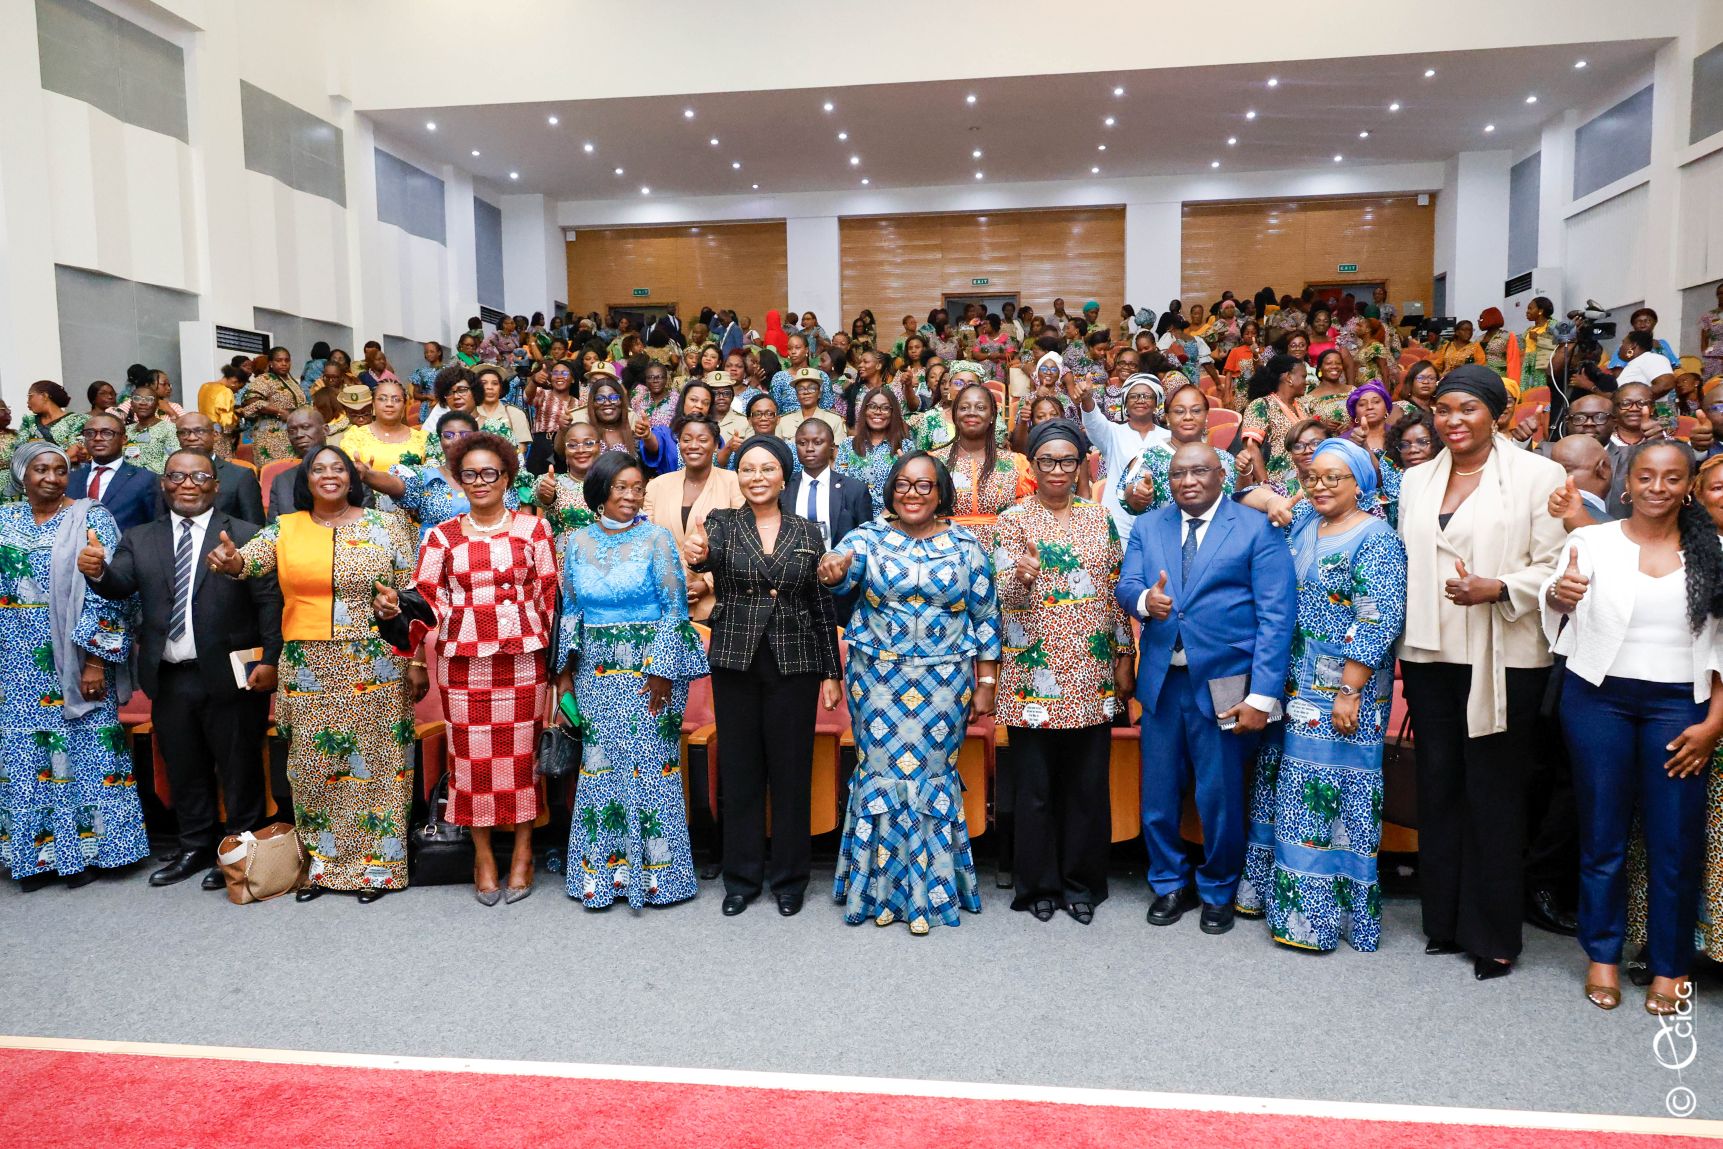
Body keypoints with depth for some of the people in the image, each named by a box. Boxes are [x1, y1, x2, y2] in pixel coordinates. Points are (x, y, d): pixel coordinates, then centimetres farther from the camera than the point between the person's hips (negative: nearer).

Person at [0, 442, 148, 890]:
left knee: (80, 745, 1)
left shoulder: (91, 519, -5)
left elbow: (104, 592, -11)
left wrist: (96, 660, -17)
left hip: (73, 651, -4)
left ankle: (84, 847, 13)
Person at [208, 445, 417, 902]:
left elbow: (410, 597, 1)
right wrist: (231, 560, -36)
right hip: (307, 670, 2)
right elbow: (251, 556, -11)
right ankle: (320, 862, 24)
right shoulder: (285, 528, 7)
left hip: (374, 669, -2)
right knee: (313, 767, 9)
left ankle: (377, 863, 16)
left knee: (373, 762, 4)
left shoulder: (385, 526, 1)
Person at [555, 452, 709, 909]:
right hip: (595, 673, 4)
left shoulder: (656, 539, -5)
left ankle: (652, 869, 12)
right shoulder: (577, 542, 7)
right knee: (599, 768, 7)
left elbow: (674, 609, -7)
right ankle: (600, 870, 19)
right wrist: (565, 671, 9)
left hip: (648, 670, -4)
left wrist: (662, 671, -12)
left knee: (650, 765, 0)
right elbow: (570, 610, 13)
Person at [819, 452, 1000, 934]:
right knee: (881, 775, 5)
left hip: (944, 681, 0)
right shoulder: (869, 536, 0)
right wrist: (832, 569, -44)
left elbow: (985, 617, 3)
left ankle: (927, 887, 20)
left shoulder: (965, 545, 1)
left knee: (932, 776, 5)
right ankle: (879, 884, 22)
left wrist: (986, 685, 1)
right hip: (878, 677, 0)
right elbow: (844, 565, -19)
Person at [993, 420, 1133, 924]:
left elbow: (1117, 590, 11)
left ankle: (1082, 882, 24)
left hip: (1092, 674, 3)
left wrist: (1124, 655, 8)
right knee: (1035, 784, 4)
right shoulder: (1013, 519, -1)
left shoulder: (1100, 517, 8)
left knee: (1088, 783, 9)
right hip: (1033, 674, -3)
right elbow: (1006, 598, -9)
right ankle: (1039, 883, 20)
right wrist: (1023, 577, -31)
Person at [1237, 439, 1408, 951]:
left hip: (1342, 691, -7)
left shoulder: (1376, 539, -10)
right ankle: (1273, 887, 27)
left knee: (1329, 786, -1)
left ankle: (1317, 910, 11)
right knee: (1285, 784, 13)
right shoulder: (1299, 523, 9)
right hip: (1295, 686, 7)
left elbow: (1379, 622, -16)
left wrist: (1350, 692, -20)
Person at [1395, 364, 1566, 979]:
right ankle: (1445, 921, 23)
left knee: (1494, 794, 1)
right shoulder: (1416, 479, 13)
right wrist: (1401, 645, 11)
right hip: (1430, 654, 5)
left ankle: (1493, 934, 15)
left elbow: (1553, 566, -5)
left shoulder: (1536, 474, -2)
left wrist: (1495, 589, -22)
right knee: (1438, 787, 10)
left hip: (1503, 661, -4)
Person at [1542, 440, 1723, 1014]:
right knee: (1602, 831, 7)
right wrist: (1559, 591, -37)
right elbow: (1555, 597, -12)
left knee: (1675, 838, 3)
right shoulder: (1592, 540, 1)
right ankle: (1603, 954, 22)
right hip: (1599, 698, -1)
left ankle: (1669, 965, 20)